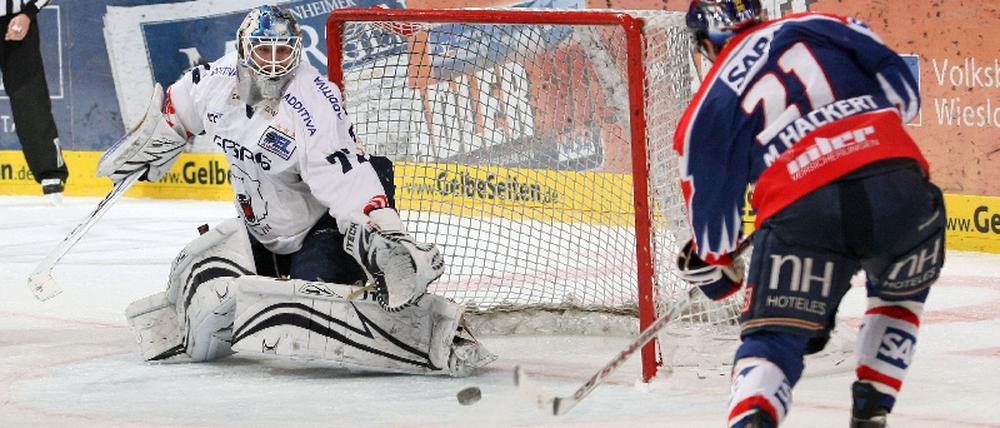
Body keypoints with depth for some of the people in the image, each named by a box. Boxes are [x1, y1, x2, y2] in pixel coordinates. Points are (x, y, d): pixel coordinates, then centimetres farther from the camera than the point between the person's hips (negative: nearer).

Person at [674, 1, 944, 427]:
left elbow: (710, 200, 19)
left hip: (801, 212, -2)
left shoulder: (709, 108, 18)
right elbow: (902, 90, 16)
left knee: (772, 338, 9)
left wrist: (717, 268, 37)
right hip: (897, 182, 2)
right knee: (899, 294, 33)